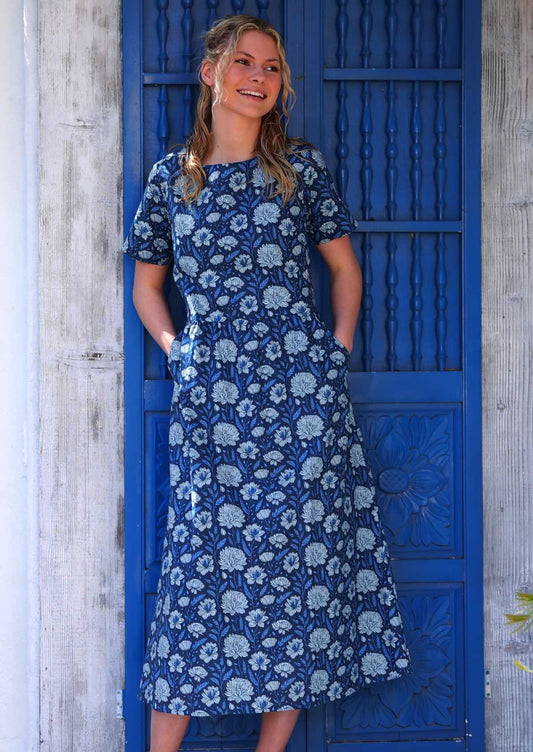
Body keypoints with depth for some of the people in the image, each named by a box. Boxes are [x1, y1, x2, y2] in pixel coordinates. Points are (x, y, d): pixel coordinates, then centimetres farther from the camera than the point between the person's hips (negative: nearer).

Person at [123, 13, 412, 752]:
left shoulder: (302, 166, 7)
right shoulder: (172, 176, 9)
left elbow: (344, 266, 15)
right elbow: (147, 283, 17)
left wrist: (339, 350, 6)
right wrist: (178, 353, 5)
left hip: (300, 389, 0)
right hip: (211, 397, 0)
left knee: (303, 560, 1)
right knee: (207, 563, 0)